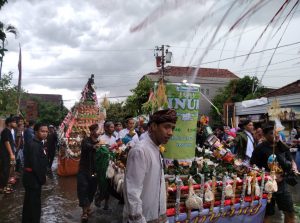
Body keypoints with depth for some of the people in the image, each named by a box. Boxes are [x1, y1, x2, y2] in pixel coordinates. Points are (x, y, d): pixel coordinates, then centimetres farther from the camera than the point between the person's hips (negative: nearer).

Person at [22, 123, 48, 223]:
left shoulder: (38, 144, 10)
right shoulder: (34, 145, -22)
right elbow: (35, 165, -25)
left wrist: (42, 177, 13)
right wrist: (42, 179, -15)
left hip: (33, 178, 10)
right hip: (33, 179, -10)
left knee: (29, 204, 21)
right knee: (34, 205, 0)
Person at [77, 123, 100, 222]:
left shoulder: (99, 142, 5)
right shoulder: (86, 141, -10)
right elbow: (86, 146, -35)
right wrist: (94, 146, -56)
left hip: (94, 171, 4)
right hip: (84, 170, -4)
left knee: (92, 190, 12)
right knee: (83, 190, -8)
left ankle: (88, 207, 32)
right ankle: (84, 211, 1)